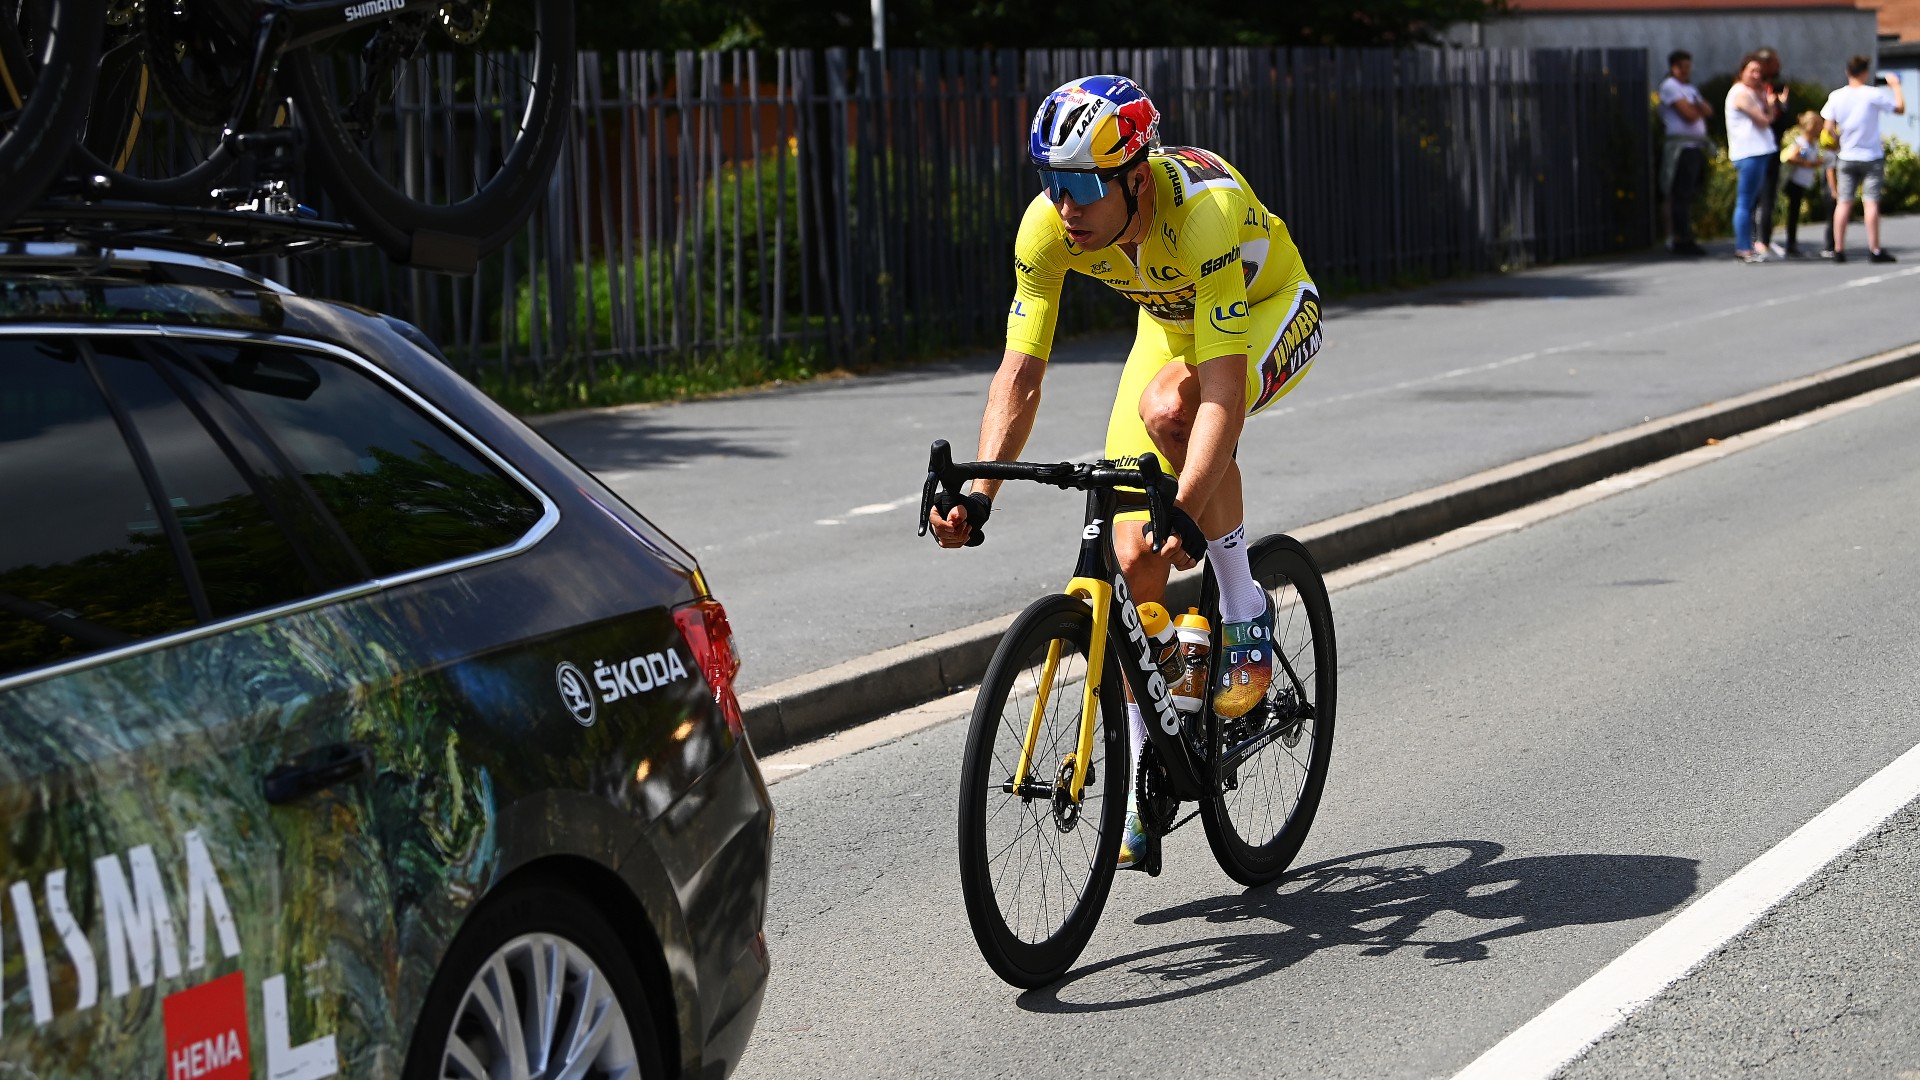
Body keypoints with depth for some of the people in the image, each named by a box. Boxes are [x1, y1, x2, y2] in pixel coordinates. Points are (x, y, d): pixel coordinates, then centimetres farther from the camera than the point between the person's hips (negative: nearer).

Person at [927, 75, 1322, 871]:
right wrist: (978, 492, -37)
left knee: (1167, 407, -38)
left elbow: (1222, 385, -45)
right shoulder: (1047, 226, -26)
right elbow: (1020, 372, -23)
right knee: (1134, 560, -8)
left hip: (1271, 309, -5)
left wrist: (1187, 509, -56)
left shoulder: (1205, 208, -40)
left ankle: (1245, 613, -15)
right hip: (1171, 323, 5)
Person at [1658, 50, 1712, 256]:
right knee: (1680, 195, -9)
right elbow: (1689, 114, -15)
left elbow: (1708, 111, 13)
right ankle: (1680, 240, -10)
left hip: (1696, 146, 9)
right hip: (1681, 145, -9)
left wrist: (1696, 107, -7)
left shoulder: (1689, 88, 24)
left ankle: (1685, 239, 11)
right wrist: (1699, 109, 6)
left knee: (1688, 195, 9)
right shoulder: (1670, 86, -5)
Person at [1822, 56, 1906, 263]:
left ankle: (1838, 250, 3)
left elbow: (1829, 127, -2)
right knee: (1871, 202, -3)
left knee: (1843, 202, 5)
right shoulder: (1873, 94, -11)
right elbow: (1900, 108, -3)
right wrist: (1895, 86, 12)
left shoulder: (1836, 96, -2)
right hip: (1872, 156, -3)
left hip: (1847, 158, 3)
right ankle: (1874, 251, -4)